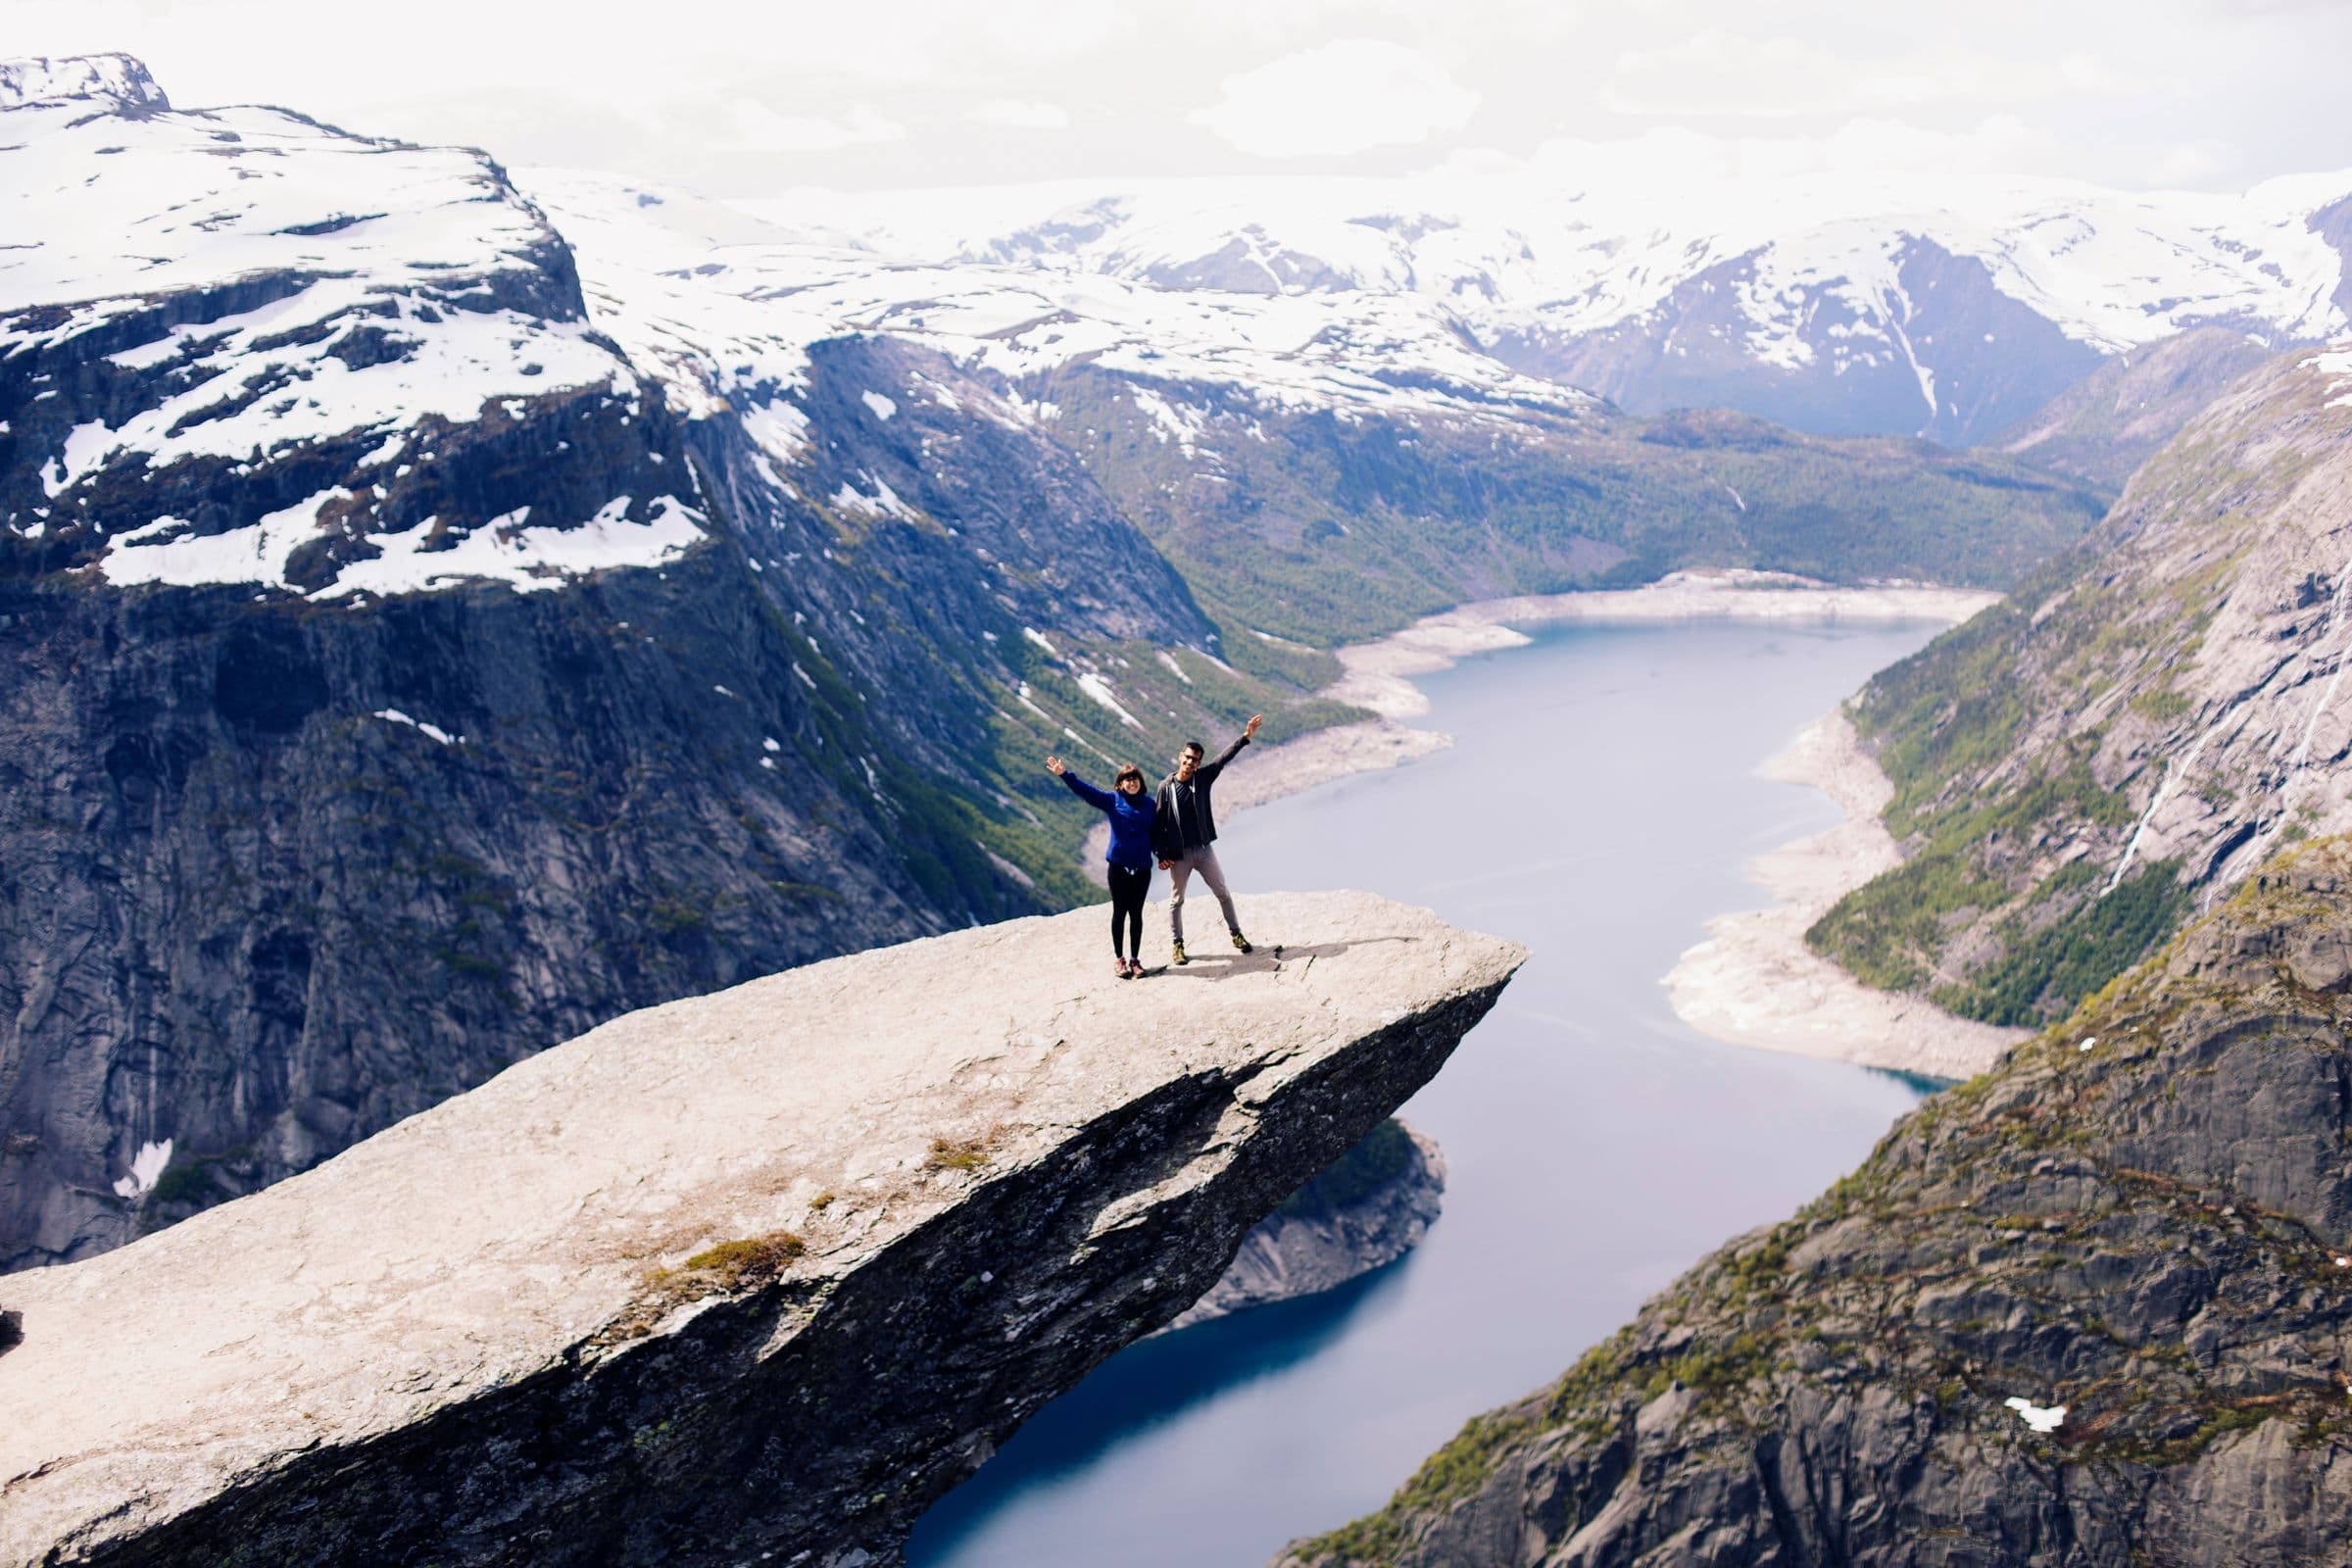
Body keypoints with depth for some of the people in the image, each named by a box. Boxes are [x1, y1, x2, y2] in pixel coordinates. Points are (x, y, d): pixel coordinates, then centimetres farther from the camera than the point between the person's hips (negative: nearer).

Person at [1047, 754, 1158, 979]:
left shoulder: (1150, 804, 6)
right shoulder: (1112, 800, 0)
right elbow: (1086, 791, -10)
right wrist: (1065, 775, -21)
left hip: (1142, 867, 1)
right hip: (1118, 865, -1)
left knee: (1136, 914, 7)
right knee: (1119, 912, 5)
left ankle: (1135, 960, 14)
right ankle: (1119, 959, 14)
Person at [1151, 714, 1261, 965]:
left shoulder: (1203, 777, -1)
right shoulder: (1166, 787, -7)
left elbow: (1224, 758, -11)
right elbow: (1158, 822, -5)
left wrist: (1245, 737, -22)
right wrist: (1161, 854, -9)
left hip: (1204, 849, 2)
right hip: (1178, 855, -2)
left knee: (1223, 893, 8)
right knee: (1176, 901, 7)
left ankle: (1237, 936, 21)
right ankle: (1178, 946, 17)